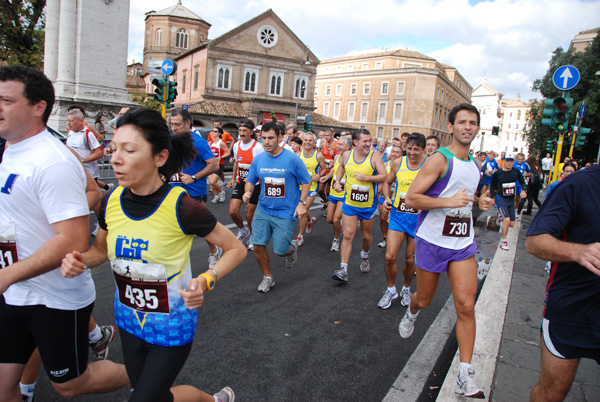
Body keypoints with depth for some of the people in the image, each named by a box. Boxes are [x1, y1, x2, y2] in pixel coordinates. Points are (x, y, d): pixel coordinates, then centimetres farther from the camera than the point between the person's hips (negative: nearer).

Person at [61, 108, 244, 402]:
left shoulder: (181, 207, -26)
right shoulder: (111, 201, -11)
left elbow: (236, 249, -15)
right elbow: (101, 249, 9)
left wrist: (206, 281, -30)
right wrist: (79, 262, -12)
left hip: (171, 326, -5)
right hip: (128, 321, 6)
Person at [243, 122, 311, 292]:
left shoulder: (292, 159, -11)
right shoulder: (258, 159, 0)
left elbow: (306, 181, -3)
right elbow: (251, 180, 12)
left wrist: (302, 203, -12)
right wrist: (248, 192, -10)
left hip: (286, 213, -4)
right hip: (263, 210, 4)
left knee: (280, 250, -2)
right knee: (258, 245, -2)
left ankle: (292, 248, 38)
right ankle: (267, 278, 22)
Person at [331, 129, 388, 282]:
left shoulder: (374, 156, -11)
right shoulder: (347, 155, -1)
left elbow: (384, 176, -16)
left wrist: (366, 177, -27)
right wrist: (337, 181, 9)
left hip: (368, 205, -1)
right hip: (349, 202, 1)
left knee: (366, 236, 14)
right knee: (348, 235, -4)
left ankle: (365, 256, 46)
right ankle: (343, 269, -3)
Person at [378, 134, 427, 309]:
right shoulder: (398, 163, 1)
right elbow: (387, 183, 15)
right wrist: (387, 198, -3)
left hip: (418, 218, -2)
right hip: (398, 215, 2)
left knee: (410, 259, 10)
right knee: (390, 256, -5)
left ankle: (406, 289, 37)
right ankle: (391, 290, 21)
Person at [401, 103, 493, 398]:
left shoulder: (475, 166, 12)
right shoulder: (439, 159, -11)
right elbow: (411, 199, -17)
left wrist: (480, 202, 8)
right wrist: (449, 201, -25)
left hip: (464, 243, 5)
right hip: (432, 241, -4)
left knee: (466, 305, -4)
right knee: (425, 299, 13)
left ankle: (465, 376, 5)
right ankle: (411, 313, 51)